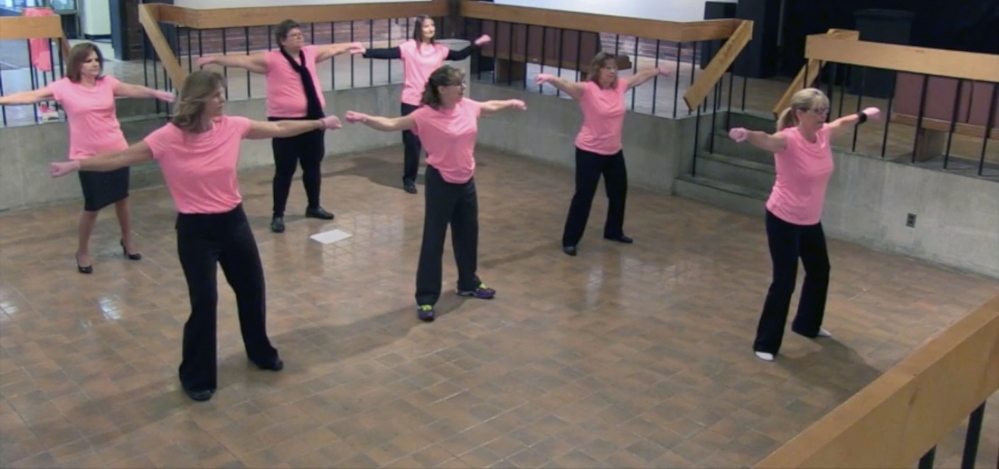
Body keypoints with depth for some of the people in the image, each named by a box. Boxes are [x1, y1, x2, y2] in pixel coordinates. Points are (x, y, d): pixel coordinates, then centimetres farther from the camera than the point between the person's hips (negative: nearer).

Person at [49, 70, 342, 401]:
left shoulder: (232, 126, -4)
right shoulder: (168, 138, -16)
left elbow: (279, 129, 6)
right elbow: (121, 157, -15)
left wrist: (320, 123, 11)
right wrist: (76, 165, -27)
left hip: (233, 221, 5)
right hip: (195, 229, -5)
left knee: (252, 289, 17)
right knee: (204, 302, -3)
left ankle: (261, 352, 43)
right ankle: (197, 377, 19)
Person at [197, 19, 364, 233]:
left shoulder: (310, 53, 8)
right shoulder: (272, 59, -8)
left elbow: (332, 49, 26)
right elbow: (242, 60, -16)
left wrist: (349, 45, 42)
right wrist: (214, 59, -27)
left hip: (312, 119, 6)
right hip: (285, 121, -5)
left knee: (313, 165, 16)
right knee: (285, 170, -1)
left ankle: (314, 207, 33)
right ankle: (277, 215, 11)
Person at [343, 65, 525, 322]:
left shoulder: (468, 106, 0)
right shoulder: (426, 115, -18)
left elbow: (490, 105, 22)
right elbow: (392, 124, -22)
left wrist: (511, 103, 39)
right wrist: (364, 118, -38)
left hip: (466, 181, 6)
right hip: (441, 182, -6)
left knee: (468, 234, 20)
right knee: (433, 239, 0)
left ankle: (469, 283, 40)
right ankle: (426, 298, 9)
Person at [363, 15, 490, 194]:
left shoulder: (440, 49, 6)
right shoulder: (408, 47, -9)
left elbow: (459, 55, 21)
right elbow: (387, 53, -20)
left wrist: (476, 44, 19)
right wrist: (366, 52, -33)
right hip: (412, 103, -4)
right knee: (412, 142, 2)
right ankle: (409, 179, 16)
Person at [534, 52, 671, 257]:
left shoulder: (619, 86, 1)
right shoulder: (587, 89, -18)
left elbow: (640, 76, 19)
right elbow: (567, 84, -36)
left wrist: (658, 70, 36)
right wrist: (550, 78, -57)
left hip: (614, 151, 7)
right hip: (590, 151, -7)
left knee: (619, 192, 21)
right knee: (583, 195, -5)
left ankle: (614, 231, 42)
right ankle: (570, 240, 6)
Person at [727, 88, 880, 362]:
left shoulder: (824, 134, -3)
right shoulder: (789, 139, -24)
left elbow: (842, 123, 21)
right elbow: (766, 140, -47)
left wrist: (864, 115, 40)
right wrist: (747, 135, -70)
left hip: (811, 221, 9)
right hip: (783, 220, -9)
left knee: (820, 271, 24)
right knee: (784, 281, -7)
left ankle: (808, 325, 47)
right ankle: (766, 343, 7)